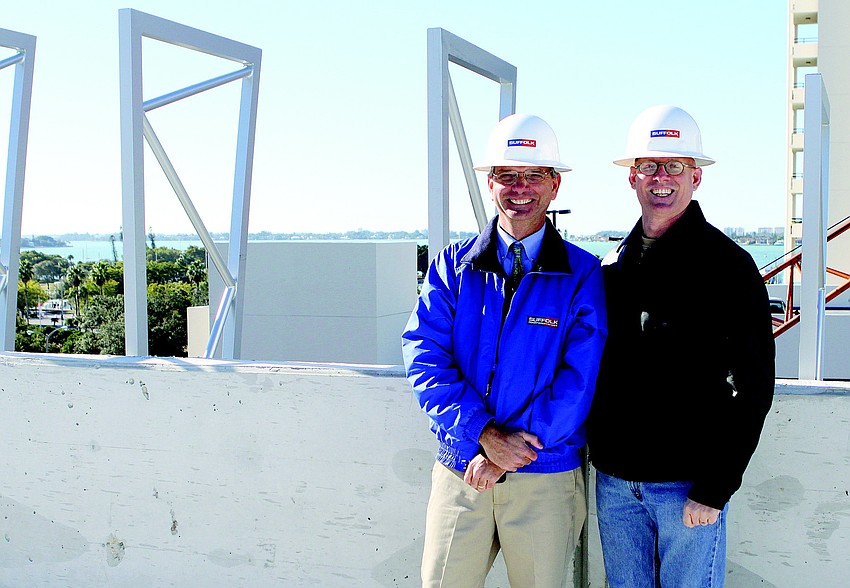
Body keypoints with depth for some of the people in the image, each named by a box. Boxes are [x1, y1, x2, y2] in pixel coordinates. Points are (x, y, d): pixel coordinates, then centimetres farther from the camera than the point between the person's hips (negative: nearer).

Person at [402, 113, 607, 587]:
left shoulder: (582, 275, -2)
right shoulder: (453, 265, 4)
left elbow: (580, 380, -9)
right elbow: (425, 358, -4)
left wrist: (509, 451, -13)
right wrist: (484, 433, -16)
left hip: (546, 480, -1)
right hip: (460, 472, 1)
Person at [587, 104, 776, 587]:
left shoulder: (729, 265, -7)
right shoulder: (611, 267, 8)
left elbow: (754, 389, -10)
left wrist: (714, 489, -14)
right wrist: (599, 453, 6)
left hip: (689, 487, -4)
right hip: (614, 482, 5)